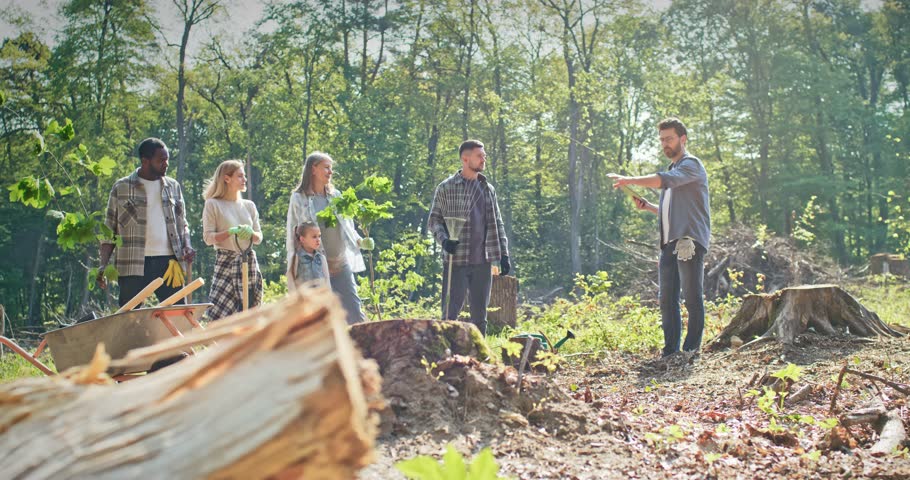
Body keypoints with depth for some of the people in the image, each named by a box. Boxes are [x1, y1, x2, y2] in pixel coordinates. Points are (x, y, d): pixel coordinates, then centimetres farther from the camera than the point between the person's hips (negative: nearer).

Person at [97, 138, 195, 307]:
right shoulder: (121, 188, 5)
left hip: (168, 262, 3)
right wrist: (103, 265, -6)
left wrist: (187, 246, -2)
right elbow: (109, 230, 6)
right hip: (133, 266, -2)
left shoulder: (173, 187, 14)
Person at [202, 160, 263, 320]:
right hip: (226, 262, -4)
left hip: (249, 262, 5)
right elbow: (208, 238, -6)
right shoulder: (213, 204, 0)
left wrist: (251, 233, -10)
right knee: (220, 315, -11)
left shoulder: (249, 205, 13)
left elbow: (259, 238, 13)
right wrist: (231, 232, -20)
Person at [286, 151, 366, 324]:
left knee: (354, 309, 0)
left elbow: (347, 226, 16)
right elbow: (293, 234, 1)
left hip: (341, 264, 4)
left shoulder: (335, 195, 12)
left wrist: (359, 240, -3)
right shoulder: (299, 198, -1)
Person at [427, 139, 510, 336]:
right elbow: (434, 220, 2)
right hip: (455, 260, -4)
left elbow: (497, 224, 14)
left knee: (479, 315, 9)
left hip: (482, 261, 4)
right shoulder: (446, 188, 0)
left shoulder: (488, 189, 13)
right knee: (450, 313, -2)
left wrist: (504, 255, 7)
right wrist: (444, 239, -17)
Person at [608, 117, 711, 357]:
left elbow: (664, 180, -22)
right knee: (667, 300, 5)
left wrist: (630, 180, -27)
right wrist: (647, 206, 14)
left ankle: (691, 349, -5)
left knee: (692, 297, -7)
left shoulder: (691, 165, -2)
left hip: (689, 241, -9)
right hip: (669, 243, 9)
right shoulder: (672, 170, 26)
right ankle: (670, 351, 8)